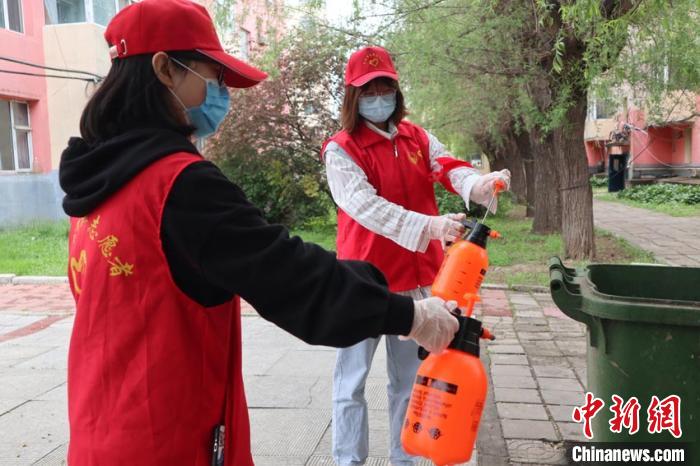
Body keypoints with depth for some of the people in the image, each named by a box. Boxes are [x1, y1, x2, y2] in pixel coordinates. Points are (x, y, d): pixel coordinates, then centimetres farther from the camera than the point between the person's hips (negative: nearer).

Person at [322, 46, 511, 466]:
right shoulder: (341, 150, -8)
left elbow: (447, 166, -10)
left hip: (417, 277, 5)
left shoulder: (418, 138, 8)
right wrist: (429, 226, -36)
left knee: (410, 378, 16)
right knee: (353, 380, 4)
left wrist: (477, 183, -34)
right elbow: (366, 206, -23)